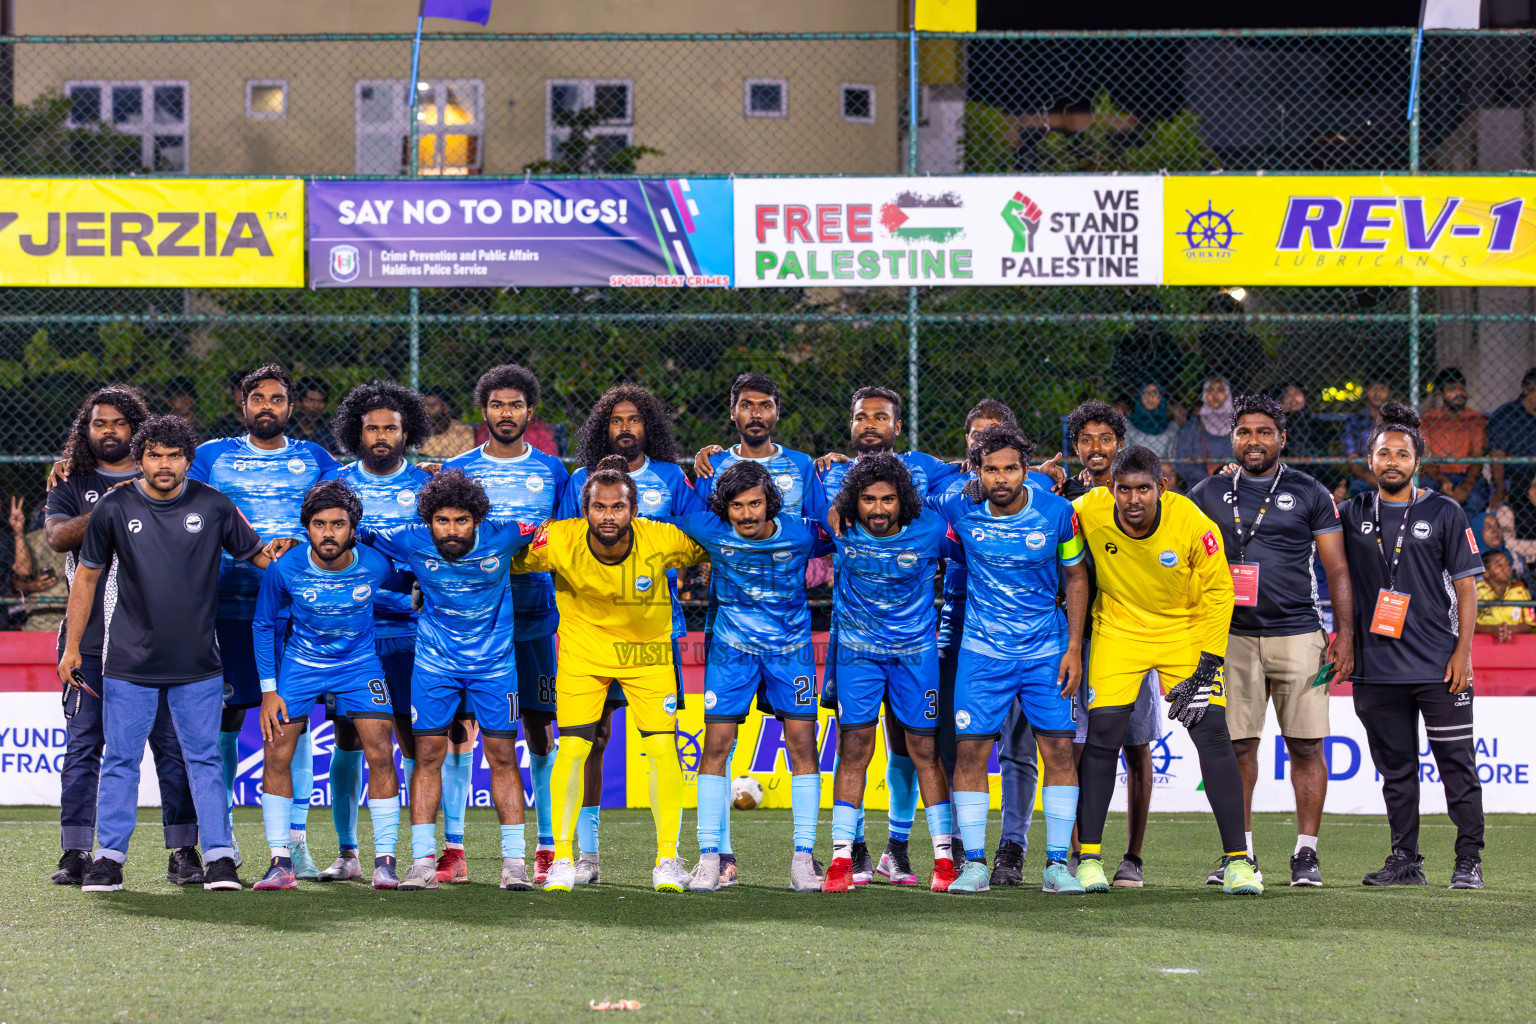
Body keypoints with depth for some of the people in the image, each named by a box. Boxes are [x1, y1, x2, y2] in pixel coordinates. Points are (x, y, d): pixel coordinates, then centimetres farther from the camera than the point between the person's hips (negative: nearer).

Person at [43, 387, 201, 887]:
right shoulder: (72, 485, 13)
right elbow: (56, 535, -5)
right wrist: (109, 509, -15)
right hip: (91, 638, 0)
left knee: (173, 743, -2)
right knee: (82, 745, -2)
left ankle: (183, 851, 2)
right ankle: (76, 854, 1)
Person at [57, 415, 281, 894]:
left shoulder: (212, 505, 0)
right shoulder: (114, 508, -1)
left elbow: (258, 554, 10)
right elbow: (87, 576, 7)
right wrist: (72, 647, 6)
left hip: (197, 665, 0)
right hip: (130, 663, 0)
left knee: (204, 760, 1)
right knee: (120, 760, 2)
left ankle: (219, 857, 4)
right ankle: (109, 858, 8)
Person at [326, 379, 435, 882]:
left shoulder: (426, 486, 6)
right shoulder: (337, 483, 9)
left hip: (408, 632, -1)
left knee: (414, 738, -4)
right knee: (348, 737, 1)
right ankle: (347, 853, 8)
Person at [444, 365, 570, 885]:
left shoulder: (552, 471, 11)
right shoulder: (456, 470, 9)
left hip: (533, 615, 0)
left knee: (540, 725, -1)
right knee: (459, 724, -4)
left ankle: (548, 847, 5)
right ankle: (453, 849, -1)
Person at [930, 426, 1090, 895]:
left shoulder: (1056, 512, -8)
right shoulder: (959, 509, -9)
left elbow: (1075, 575, 3)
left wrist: (1073, 649, -1)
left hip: (1045, 651, 0)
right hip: (981, 650, 0)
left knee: (1058, 749, -4)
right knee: (971, 750, -6)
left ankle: (1057, 864, 3)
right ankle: (974, 863, 3)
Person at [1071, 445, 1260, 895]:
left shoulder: (1192, 524, -23)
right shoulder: (1090, 511, -19)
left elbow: (1218, 594, -11)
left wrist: (1205, 669, -15)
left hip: (1186, 631, -1)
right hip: (1119, 630, 1)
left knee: (1212, 734, -10)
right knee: (1102, 735, -11)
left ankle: (1237, 861, -4)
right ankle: (1089, 858, 0)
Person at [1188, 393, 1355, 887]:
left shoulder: (1310, 493, 5)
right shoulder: (1209, 494, 10)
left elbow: (1337, 569, 5)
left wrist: (1345, 633, -3)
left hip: (1297, 633, -1)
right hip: (1233, 637, 1)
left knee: (1306, 746, -2)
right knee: (1237, 744, 1)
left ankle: (1306, 852, 6)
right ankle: (1240, 851, 11)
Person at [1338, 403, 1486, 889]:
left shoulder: (1445, 514, 3)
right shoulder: (1352, 515, 9)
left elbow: (1466, 587, 1)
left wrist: (1462, 652, -7)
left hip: (1438, 665, -3)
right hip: (1377, 664, 3)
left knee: (1457, 764, -3)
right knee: (1395, 767, 8)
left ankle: (1469, 860, 1)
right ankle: (1405, 860, 15)